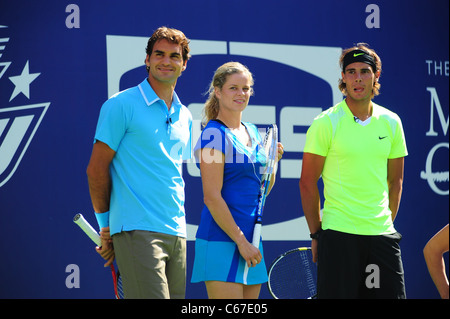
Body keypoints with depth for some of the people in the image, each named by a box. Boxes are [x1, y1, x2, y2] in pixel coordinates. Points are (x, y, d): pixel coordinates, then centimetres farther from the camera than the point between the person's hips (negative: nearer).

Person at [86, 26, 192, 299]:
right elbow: (96, 168, -3)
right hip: (137, 231, -7)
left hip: (177, 234, 7)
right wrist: (106, 223, -1)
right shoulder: (121, 105, -3)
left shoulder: (185, 117, 18)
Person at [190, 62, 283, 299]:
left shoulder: (252, 133, 15)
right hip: (222, 241, -8)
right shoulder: (214, 135, -10)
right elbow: (212, 197, -15)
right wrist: (241, 241, -16)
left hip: (248, 241, 8)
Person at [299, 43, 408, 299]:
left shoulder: (391, 122, 8)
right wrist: (316, 233, -1)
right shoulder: (326, 123, -4)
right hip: (338, 235, -4)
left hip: (382, 235, 4)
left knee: (392, 293, 0)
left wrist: (385, 224, 10)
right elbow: (308, 183, -1)